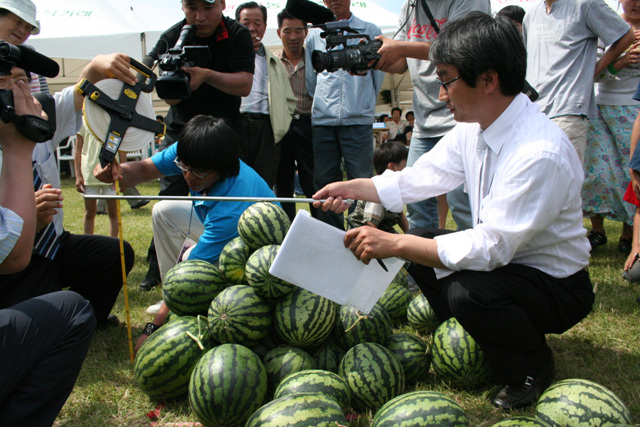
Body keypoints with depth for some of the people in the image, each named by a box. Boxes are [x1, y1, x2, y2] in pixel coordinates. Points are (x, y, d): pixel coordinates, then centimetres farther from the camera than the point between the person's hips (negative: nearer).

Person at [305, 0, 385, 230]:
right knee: (324, 182, 4)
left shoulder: (370, 32, 10)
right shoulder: (315, 35, 15)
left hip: (358, 120, -2)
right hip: (322, 120, 3)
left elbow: (378, 75, 13)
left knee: (361, 181, -6)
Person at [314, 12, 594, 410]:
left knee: (467, 290, -33)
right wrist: (353, 188, 2)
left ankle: (533, 369, -1)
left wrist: (393, 244, -32)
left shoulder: (541, 153, -32)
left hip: (558, 285, -8)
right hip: (504, 256, 8)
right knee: (419, 242, 2)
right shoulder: (473, 128, -5)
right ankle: (477, 338, 15)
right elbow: (419, 179, 8)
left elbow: (490, 247, -34)